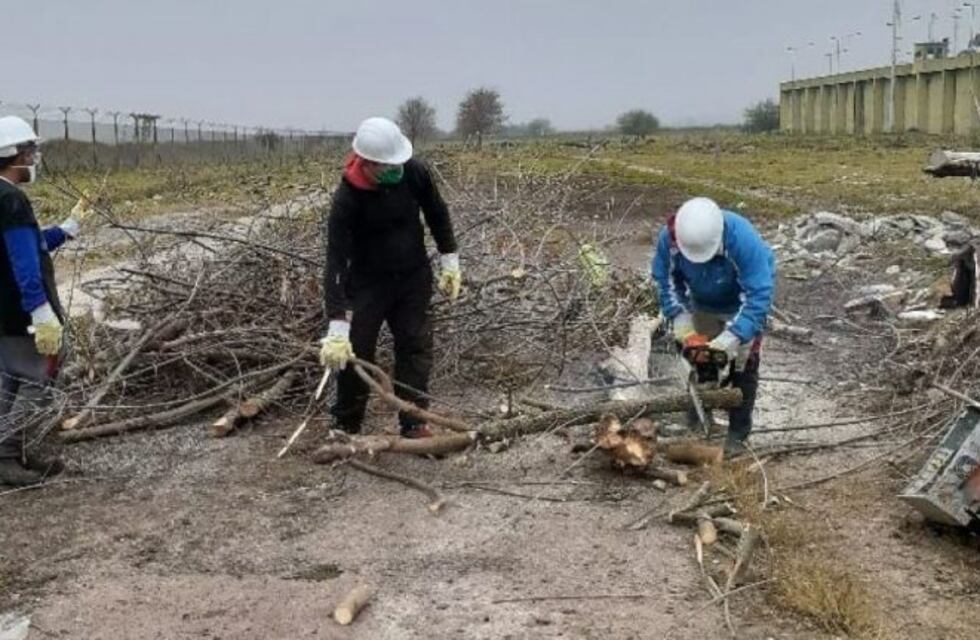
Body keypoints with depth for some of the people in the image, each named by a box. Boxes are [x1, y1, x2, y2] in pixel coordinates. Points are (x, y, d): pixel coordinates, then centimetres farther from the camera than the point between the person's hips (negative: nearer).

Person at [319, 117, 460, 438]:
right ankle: (346, 427, 16)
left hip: (414, 278, 3)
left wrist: (449, 260, 4)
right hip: (367, 282, -3)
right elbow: (336, 261, -28)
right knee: (355, 353, 0)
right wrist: (337, 327, -34)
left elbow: (437, 213, 5)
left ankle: (413, 424, 11)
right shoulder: (347, 199, -26)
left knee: (416, 348, 2)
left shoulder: (414, 173, -15)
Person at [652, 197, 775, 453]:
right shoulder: (669, 237, -31)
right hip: (702, 305, 4)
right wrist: (679, 316, -23)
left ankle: (738, 433, 9)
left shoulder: (743, 239, -42)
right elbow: (666, 278, -13)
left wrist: (735, 334, -46)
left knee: (743, 366, -2)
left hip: (742, 308, -4)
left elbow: (759, 293, -40)